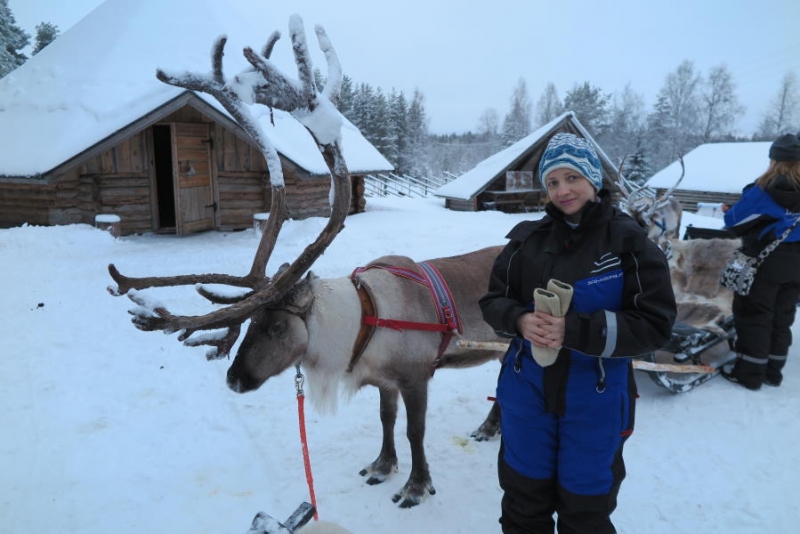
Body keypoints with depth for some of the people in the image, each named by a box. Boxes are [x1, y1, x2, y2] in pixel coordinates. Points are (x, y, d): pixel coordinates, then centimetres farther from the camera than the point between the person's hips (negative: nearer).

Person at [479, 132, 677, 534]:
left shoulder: (629, 242, -11)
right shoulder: (528, 238, -2)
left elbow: (655, 325, -14)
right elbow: (493, 300, 4)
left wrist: (575, 330, -25)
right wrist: (520, 320, -19)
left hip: (595, 401, -2)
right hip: (527, 392, 3)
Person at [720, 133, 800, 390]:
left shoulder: (764, 190, -17)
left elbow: (733, 221, -11)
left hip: (763, 264, -5)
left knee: (754, 317, 2)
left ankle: (749, 373, 6)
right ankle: (773, 371, 22)